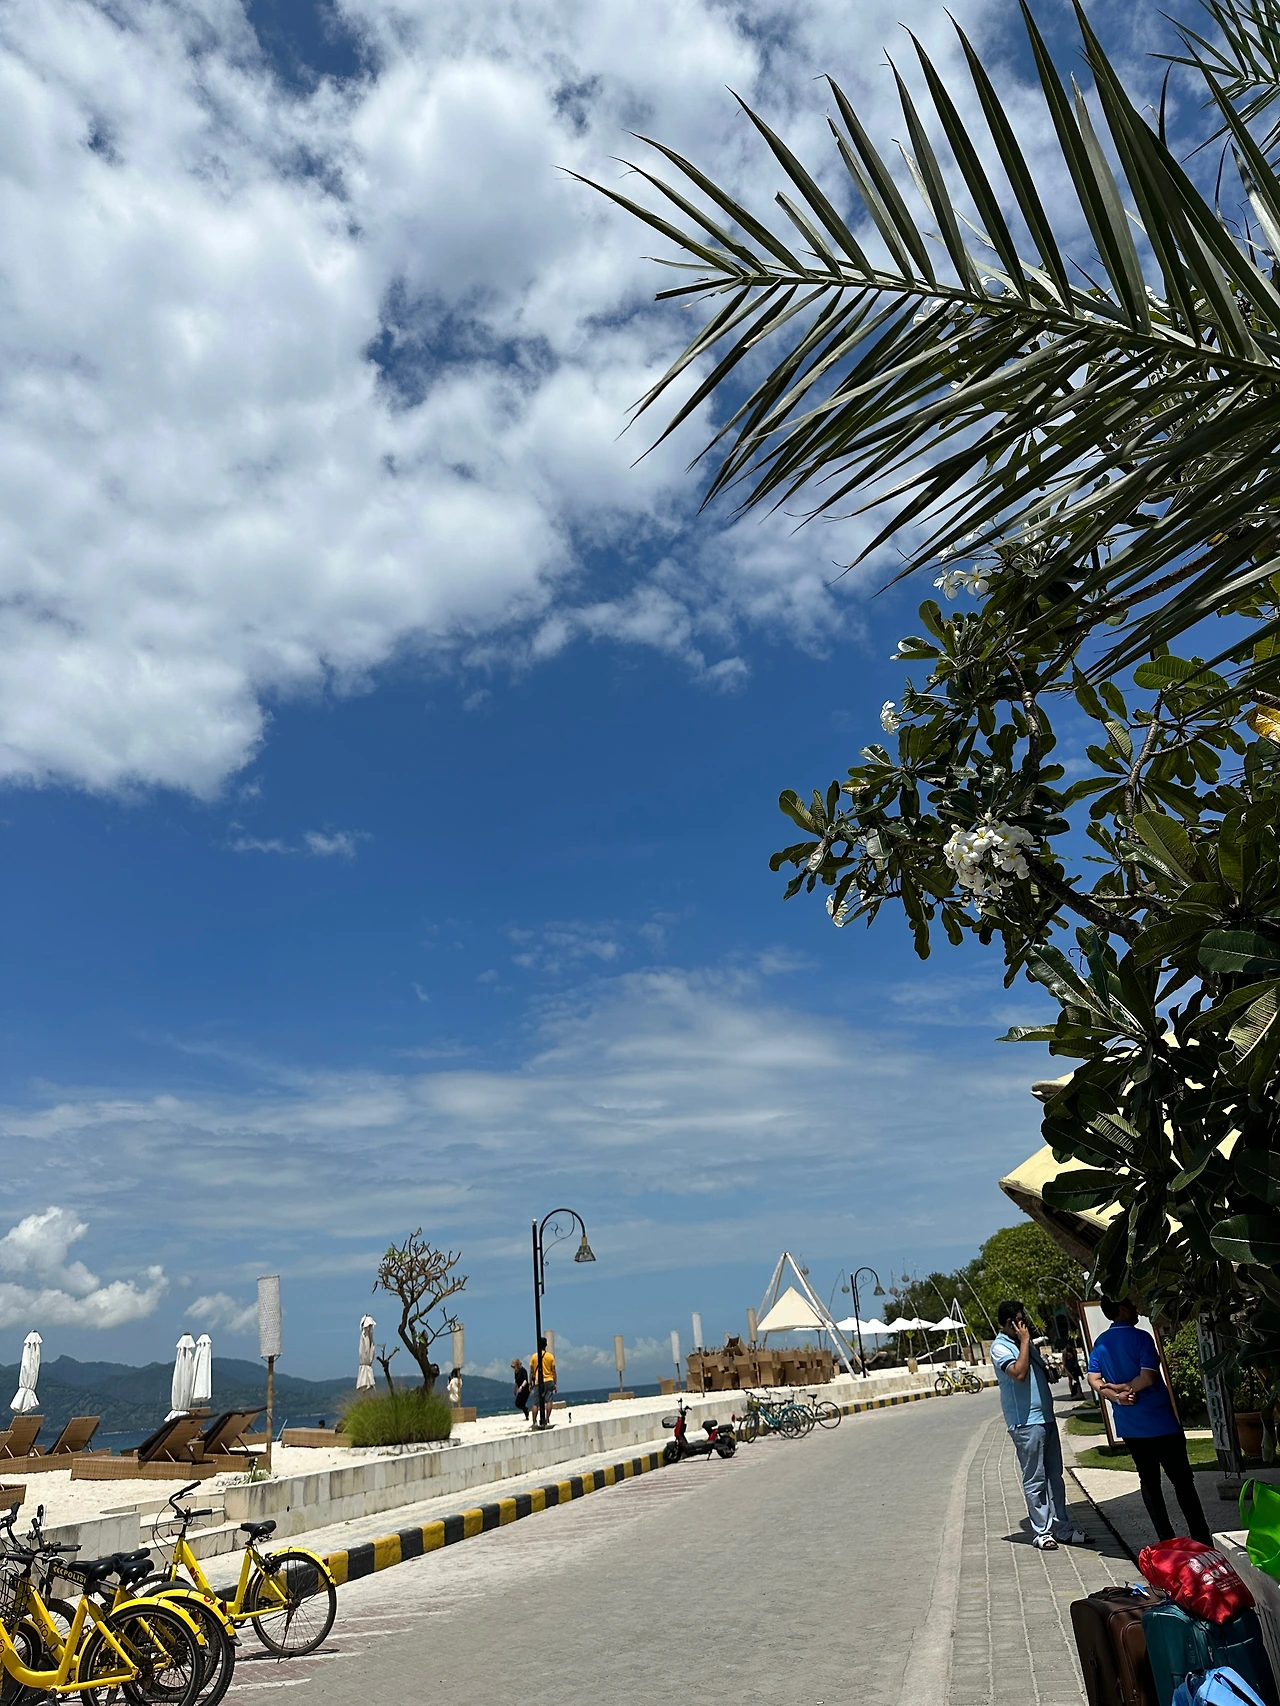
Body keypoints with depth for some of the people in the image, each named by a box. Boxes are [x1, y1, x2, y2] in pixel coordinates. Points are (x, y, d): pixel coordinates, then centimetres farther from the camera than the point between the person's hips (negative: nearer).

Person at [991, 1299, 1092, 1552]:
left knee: (1054, 1476, 13)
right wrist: (1024, 1341, -20)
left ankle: (1062, 1528, 20)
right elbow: (1019, 1373, -29)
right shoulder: (1000, 1348, -13)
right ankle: (1041, 1532, 8)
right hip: (1026, 1423, -9)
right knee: (1035, 1480, -1)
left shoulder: (1026, 1344, 15)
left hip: (1046, 1418, 9)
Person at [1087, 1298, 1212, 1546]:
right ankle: (1202, 1541, 7)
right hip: (1160, 1422, -6)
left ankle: (1166, 1541, 16)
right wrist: (1121, 1388, -10)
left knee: (1148, 1480, 13)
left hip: (1129, 1426, 6)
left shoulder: (1100, 1343, 6)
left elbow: (1094, 1379, 1)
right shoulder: (1140, 1338, -14)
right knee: (1182, 1480, 4)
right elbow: (1148, 1377, -22)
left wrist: (1115, 1396, -10)